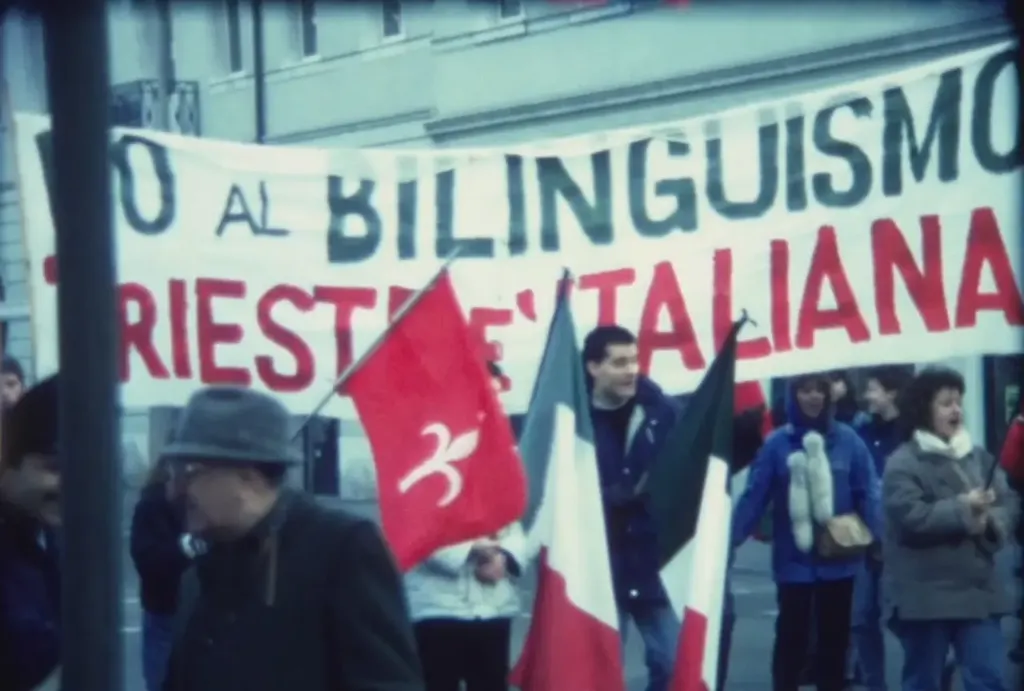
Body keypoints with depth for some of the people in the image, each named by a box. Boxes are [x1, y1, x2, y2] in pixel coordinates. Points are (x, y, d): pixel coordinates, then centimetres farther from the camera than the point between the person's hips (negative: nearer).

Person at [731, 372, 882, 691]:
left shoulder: (847, 440, -6)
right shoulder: (777, 443, -8)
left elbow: (868, 493, -7)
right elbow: (754, 496, -10)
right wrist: (730, 539, -17)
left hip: (838, 559, 1)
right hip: (793, 560, -1)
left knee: (834, 638, 13)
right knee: (791, 637, 9)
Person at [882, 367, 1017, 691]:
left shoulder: (980, 458, 10)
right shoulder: (903, 463, -8)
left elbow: (1007, 506, 4)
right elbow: (909, 517, -21)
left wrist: (988, 522, -17)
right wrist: (963, 510, -16)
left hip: (977, 589, 5)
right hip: (924, 596, -5)